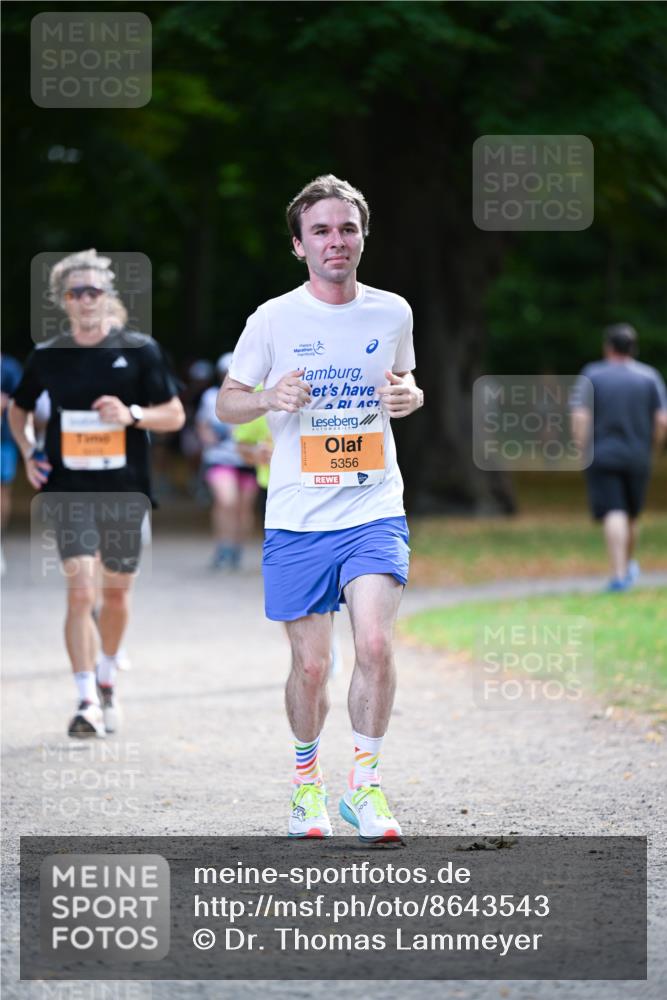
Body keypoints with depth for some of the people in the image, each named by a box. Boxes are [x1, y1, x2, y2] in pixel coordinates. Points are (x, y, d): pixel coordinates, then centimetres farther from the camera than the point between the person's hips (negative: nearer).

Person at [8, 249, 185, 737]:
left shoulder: (139, 350, -1)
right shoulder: (48, 356, 3)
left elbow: (175, 414, 1)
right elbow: (19, 409, 20)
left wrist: (131, 414, -16)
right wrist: (27, 450, 4)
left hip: (125, 491, 0)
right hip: (70, 490, 0)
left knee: (117, 592, 11)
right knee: (80, 590, -14)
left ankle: (107, 679, 37)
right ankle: (87, 702, -12)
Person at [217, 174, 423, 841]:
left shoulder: (392, 312, 5)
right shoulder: (273, 319, -1)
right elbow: (226, 403, 6)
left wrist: (409, 395, -2)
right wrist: (267, 398, -16)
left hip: (375, 510, 1)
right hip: (296, 518, -1)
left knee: (375, 645, -17)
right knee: (310, 665, 3)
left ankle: (365, 786, -2)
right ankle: (307, 774, 29)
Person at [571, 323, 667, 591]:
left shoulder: (591, 375, -3)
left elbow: (579, 417, -11)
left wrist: (582, 449, -1)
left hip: (601, 456, -2)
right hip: (637, 457, 2)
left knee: (613, 514, -9)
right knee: (631, 515, 19)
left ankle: (619, 574, -19)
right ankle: (629, 565, 34)